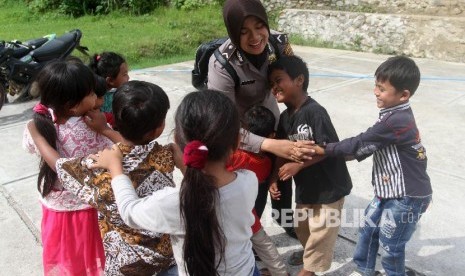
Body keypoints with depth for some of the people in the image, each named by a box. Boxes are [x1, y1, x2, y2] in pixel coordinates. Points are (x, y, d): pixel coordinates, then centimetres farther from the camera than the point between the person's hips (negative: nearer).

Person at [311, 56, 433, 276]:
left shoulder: (397, 121, -29)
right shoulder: (395, 115, 2)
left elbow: (361, 143, -25)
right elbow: (369, 145, 9)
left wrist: (324, 150, -18)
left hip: (407, 196, -9)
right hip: (388, 190, 9)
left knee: (390, 245, 8)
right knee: (367, 229, 20)